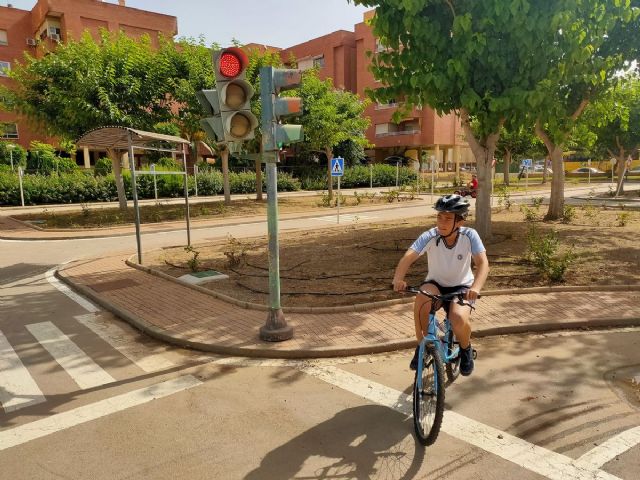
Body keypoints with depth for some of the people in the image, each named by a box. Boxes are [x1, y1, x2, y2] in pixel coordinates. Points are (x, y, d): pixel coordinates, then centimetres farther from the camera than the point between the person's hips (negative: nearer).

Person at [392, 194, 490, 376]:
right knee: (422, 299, -35)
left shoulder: (469, 235, -19)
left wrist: (475, 287, -48)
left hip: (461, 286, 0)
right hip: (435, 284, 1)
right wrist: (398, 279, -53)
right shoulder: (430, 236, -20)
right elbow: (408, 257, -33)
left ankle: (466, 349, 7)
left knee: (459, 320, -30)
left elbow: (483, 263, -29)